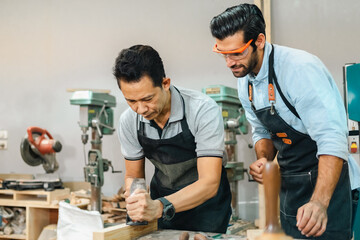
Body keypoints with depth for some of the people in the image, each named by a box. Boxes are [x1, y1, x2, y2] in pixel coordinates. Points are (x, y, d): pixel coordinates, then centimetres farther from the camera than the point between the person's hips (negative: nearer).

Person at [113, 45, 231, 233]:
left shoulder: (204, 110, -23)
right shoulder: (129, 120, -9)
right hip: (162, 205, 3)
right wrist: (135, 201, -19)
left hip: (205, 205, -3)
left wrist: (160, 207, -40)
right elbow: (133, 176, 3)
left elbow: (209, 183, -26)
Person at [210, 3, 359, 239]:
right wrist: (263, 159, -8)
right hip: (289, 183, 7)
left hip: (326, 181, -7)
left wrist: (319, 202, -40)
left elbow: (332, 140, -30)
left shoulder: (300, 68, -25)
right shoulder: (244, 80, 0)